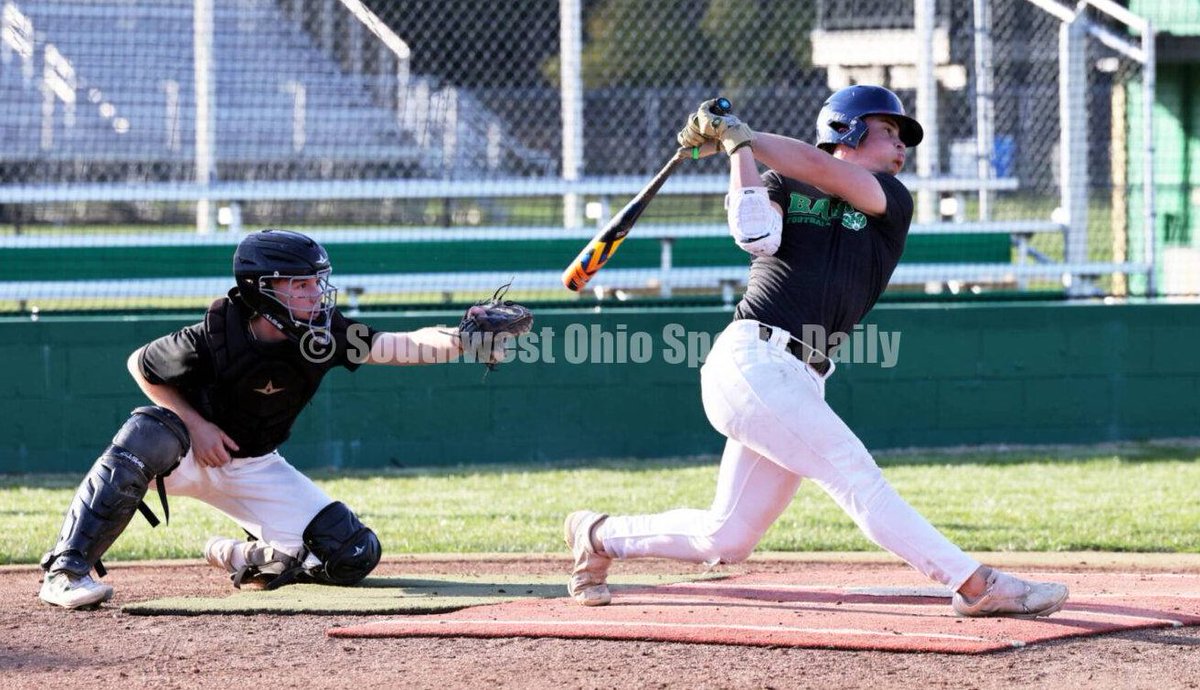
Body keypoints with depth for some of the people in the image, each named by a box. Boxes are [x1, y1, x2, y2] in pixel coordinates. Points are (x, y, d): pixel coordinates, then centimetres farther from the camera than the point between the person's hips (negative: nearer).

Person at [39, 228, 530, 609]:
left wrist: (464, 339, -39)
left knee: (354, 555, -9)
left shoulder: (321, 335, -16)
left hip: (255, 469, 5)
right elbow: (141, 365, -10)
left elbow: (405, 347, -22)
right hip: (191, 453, -4)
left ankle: (242, 558, 17)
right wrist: (195, 423, -19)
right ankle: (66, 570, -37)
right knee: (149, 435, -41)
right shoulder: (212, 339, -26)